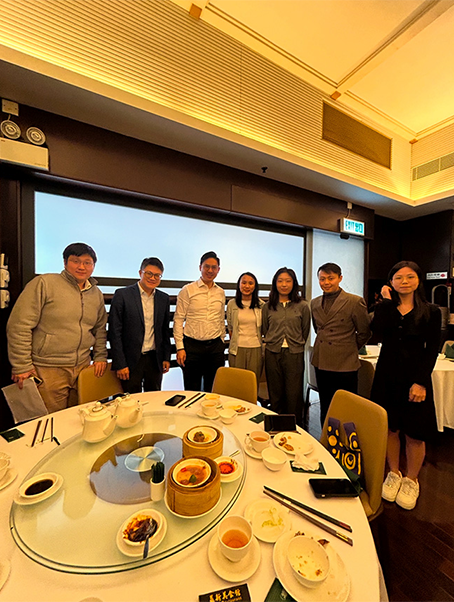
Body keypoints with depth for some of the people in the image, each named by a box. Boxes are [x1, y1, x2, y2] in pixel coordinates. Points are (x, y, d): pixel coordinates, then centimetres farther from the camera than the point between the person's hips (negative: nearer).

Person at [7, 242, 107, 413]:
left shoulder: (96, 294, 9)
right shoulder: (44, 283, -9)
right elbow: (19, 326, -10)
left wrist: (100, 357, 9)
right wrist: (22, 366, -9)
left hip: (82, 367, 5)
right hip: (47, 370, -4)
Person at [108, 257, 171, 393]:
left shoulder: (164, 298, 6)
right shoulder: (122, 295, -7)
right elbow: (115, 331, -8)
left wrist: (166, 357, 9)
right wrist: (120, 364, -10)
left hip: (155, 359, 4)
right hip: (131, 360, -3)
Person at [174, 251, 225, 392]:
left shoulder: (221, 293, 9)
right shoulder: (187, 290, -3)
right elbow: (178, 320, -5)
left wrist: (221, 343, 14)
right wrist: (180, 347, -9)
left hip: (215, 346, 4)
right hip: (192, 346, -3)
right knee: (192, 391, 9)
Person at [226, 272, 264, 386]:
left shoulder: (261, 305, 1)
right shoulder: (232, 304, 2)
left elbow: (264, 328, 10)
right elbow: (229, 327, 11)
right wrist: (234, 342, 6)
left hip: (255, 348, 0)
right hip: (237, 348, 0)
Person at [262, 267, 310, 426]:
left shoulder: (302, 306, 1)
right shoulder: (268, 307, 4)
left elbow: (305, 331, 10)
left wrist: (296, 345, 11)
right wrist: (272, 343, 12)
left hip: (294, 355, -1)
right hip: (273, 354, 2)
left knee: (294, 395, 4)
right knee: (275, 394, 11)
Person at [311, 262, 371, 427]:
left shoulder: (355, 302, -8)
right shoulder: (315, 303, 8)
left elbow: (364, 333, 1)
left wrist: (349, 349, 8)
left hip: (345, 365, -5)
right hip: (321, 364, 5)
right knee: (325, 409, 17)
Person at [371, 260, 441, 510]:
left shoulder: (431, 312, -1)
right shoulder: (383, 307, 2)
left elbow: (432, 349, -4)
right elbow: (379, 333, -15)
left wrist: (421, 382, -13)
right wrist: (388, 301, -11)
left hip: (416, 377, -1)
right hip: (387, 375, 1)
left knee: (415, 434, 8)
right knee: (390, 429, 12)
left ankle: (411, 481, 32)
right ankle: (394, 475, 34)